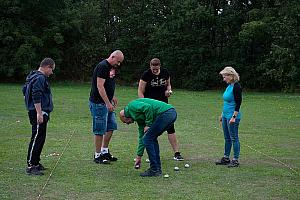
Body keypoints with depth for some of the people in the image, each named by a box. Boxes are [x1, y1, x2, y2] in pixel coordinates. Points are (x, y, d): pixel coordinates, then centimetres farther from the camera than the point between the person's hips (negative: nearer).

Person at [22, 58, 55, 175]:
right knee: (37, 138, -10)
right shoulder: (40, 78, -15)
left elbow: (24, 90, 29)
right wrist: (39, 113, -25)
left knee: (40, 138, 16)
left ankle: (35, 163, 23)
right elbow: (36, 97, -23)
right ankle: (31, 166, -8)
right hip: (39, 113, -11)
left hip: (39, 112, 11)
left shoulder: (33, 77, 18)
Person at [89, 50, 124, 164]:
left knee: (111, 127, 14)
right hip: (99, 103, -10)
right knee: (100, 130, -3)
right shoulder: (102, 66, -18)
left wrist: (112, 97, 16)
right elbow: (100, 86, -23)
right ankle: (97, 156, 6)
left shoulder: (112, 67, 12)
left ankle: (105, 152, 25)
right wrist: (108, 103, -24)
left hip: (107, 102, 10)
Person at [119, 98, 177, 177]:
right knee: (151, 138, 22)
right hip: (172, 113, 10)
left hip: (165, 113, -10)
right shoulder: (138, 116, 29)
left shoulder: (131, 106, 4)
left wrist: (148, 125, -5)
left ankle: (154, 170, 4)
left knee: (148, 139, -1)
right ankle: (157, 168, 22)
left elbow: (148, 107, -16)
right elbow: (141, 137, 33)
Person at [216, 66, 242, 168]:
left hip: (232, 116, -9)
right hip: (226, 115, 10)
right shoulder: (229, 86, 11)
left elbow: (238, 103, -19)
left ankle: (235, 160, 7)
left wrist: (234, 117, -23)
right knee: (227, 138, 16)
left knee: (234, 138, -1)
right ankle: (226, 158, 25)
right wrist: (222, 114, 21)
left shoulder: (236, 87, -17)